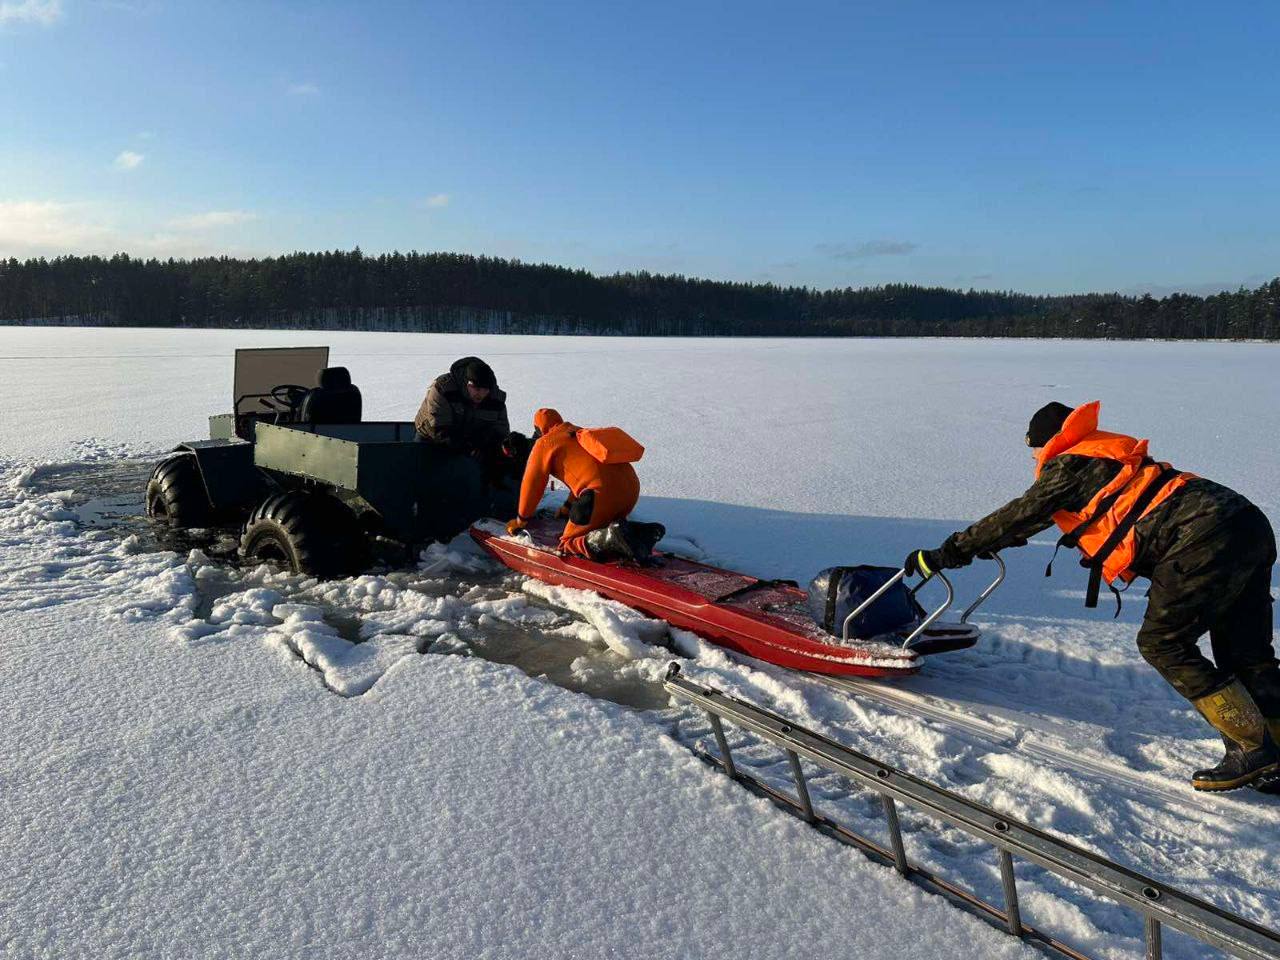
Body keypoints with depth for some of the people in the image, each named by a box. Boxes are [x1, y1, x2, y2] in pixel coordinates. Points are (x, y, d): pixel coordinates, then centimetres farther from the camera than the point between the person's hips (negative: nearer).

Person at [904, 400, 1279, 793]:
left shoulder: (1067, 466, 2)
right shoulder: (1104, 458, 29)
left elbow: (1018, 518, 2)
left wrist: (943, 555, 8)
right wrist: (989, 540, 44)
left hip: (1203, 539, -9)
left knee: (1162, 644, -1)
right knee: (1246, 654, 14)